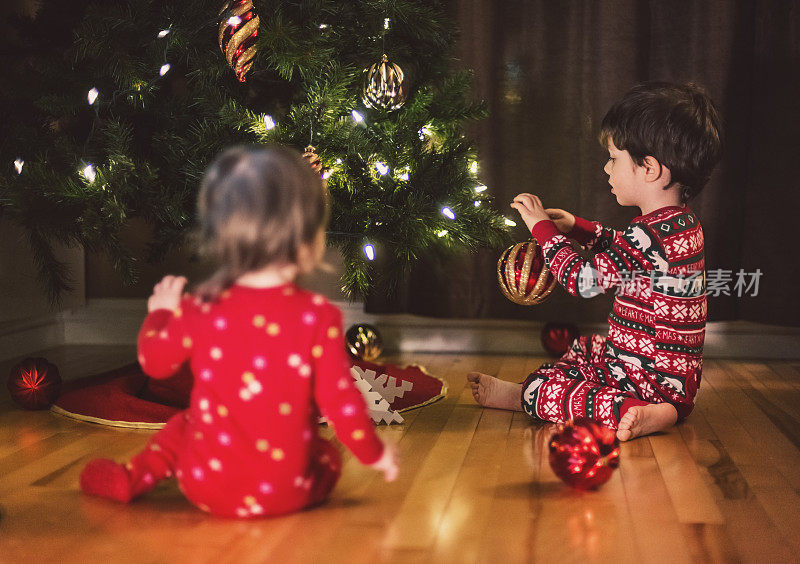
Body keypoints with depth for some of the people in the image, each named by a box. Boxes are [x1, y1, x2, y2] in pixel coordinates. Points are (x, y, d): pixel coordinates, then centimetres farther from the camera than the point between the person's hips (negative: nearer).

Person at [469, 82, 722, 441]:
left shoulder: (652, 234, -26)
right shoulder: (682, 223, 7)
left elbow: (583, 279, -18)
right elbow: (625, 253, 25)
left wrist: (543, 228, -6)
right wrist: (576, 227, 16)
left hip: (652, 381, -10)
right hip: (674, 370, 10)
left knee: (539, 392, -12)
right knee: (579, 351, 29)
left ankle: (628, 413, -19)